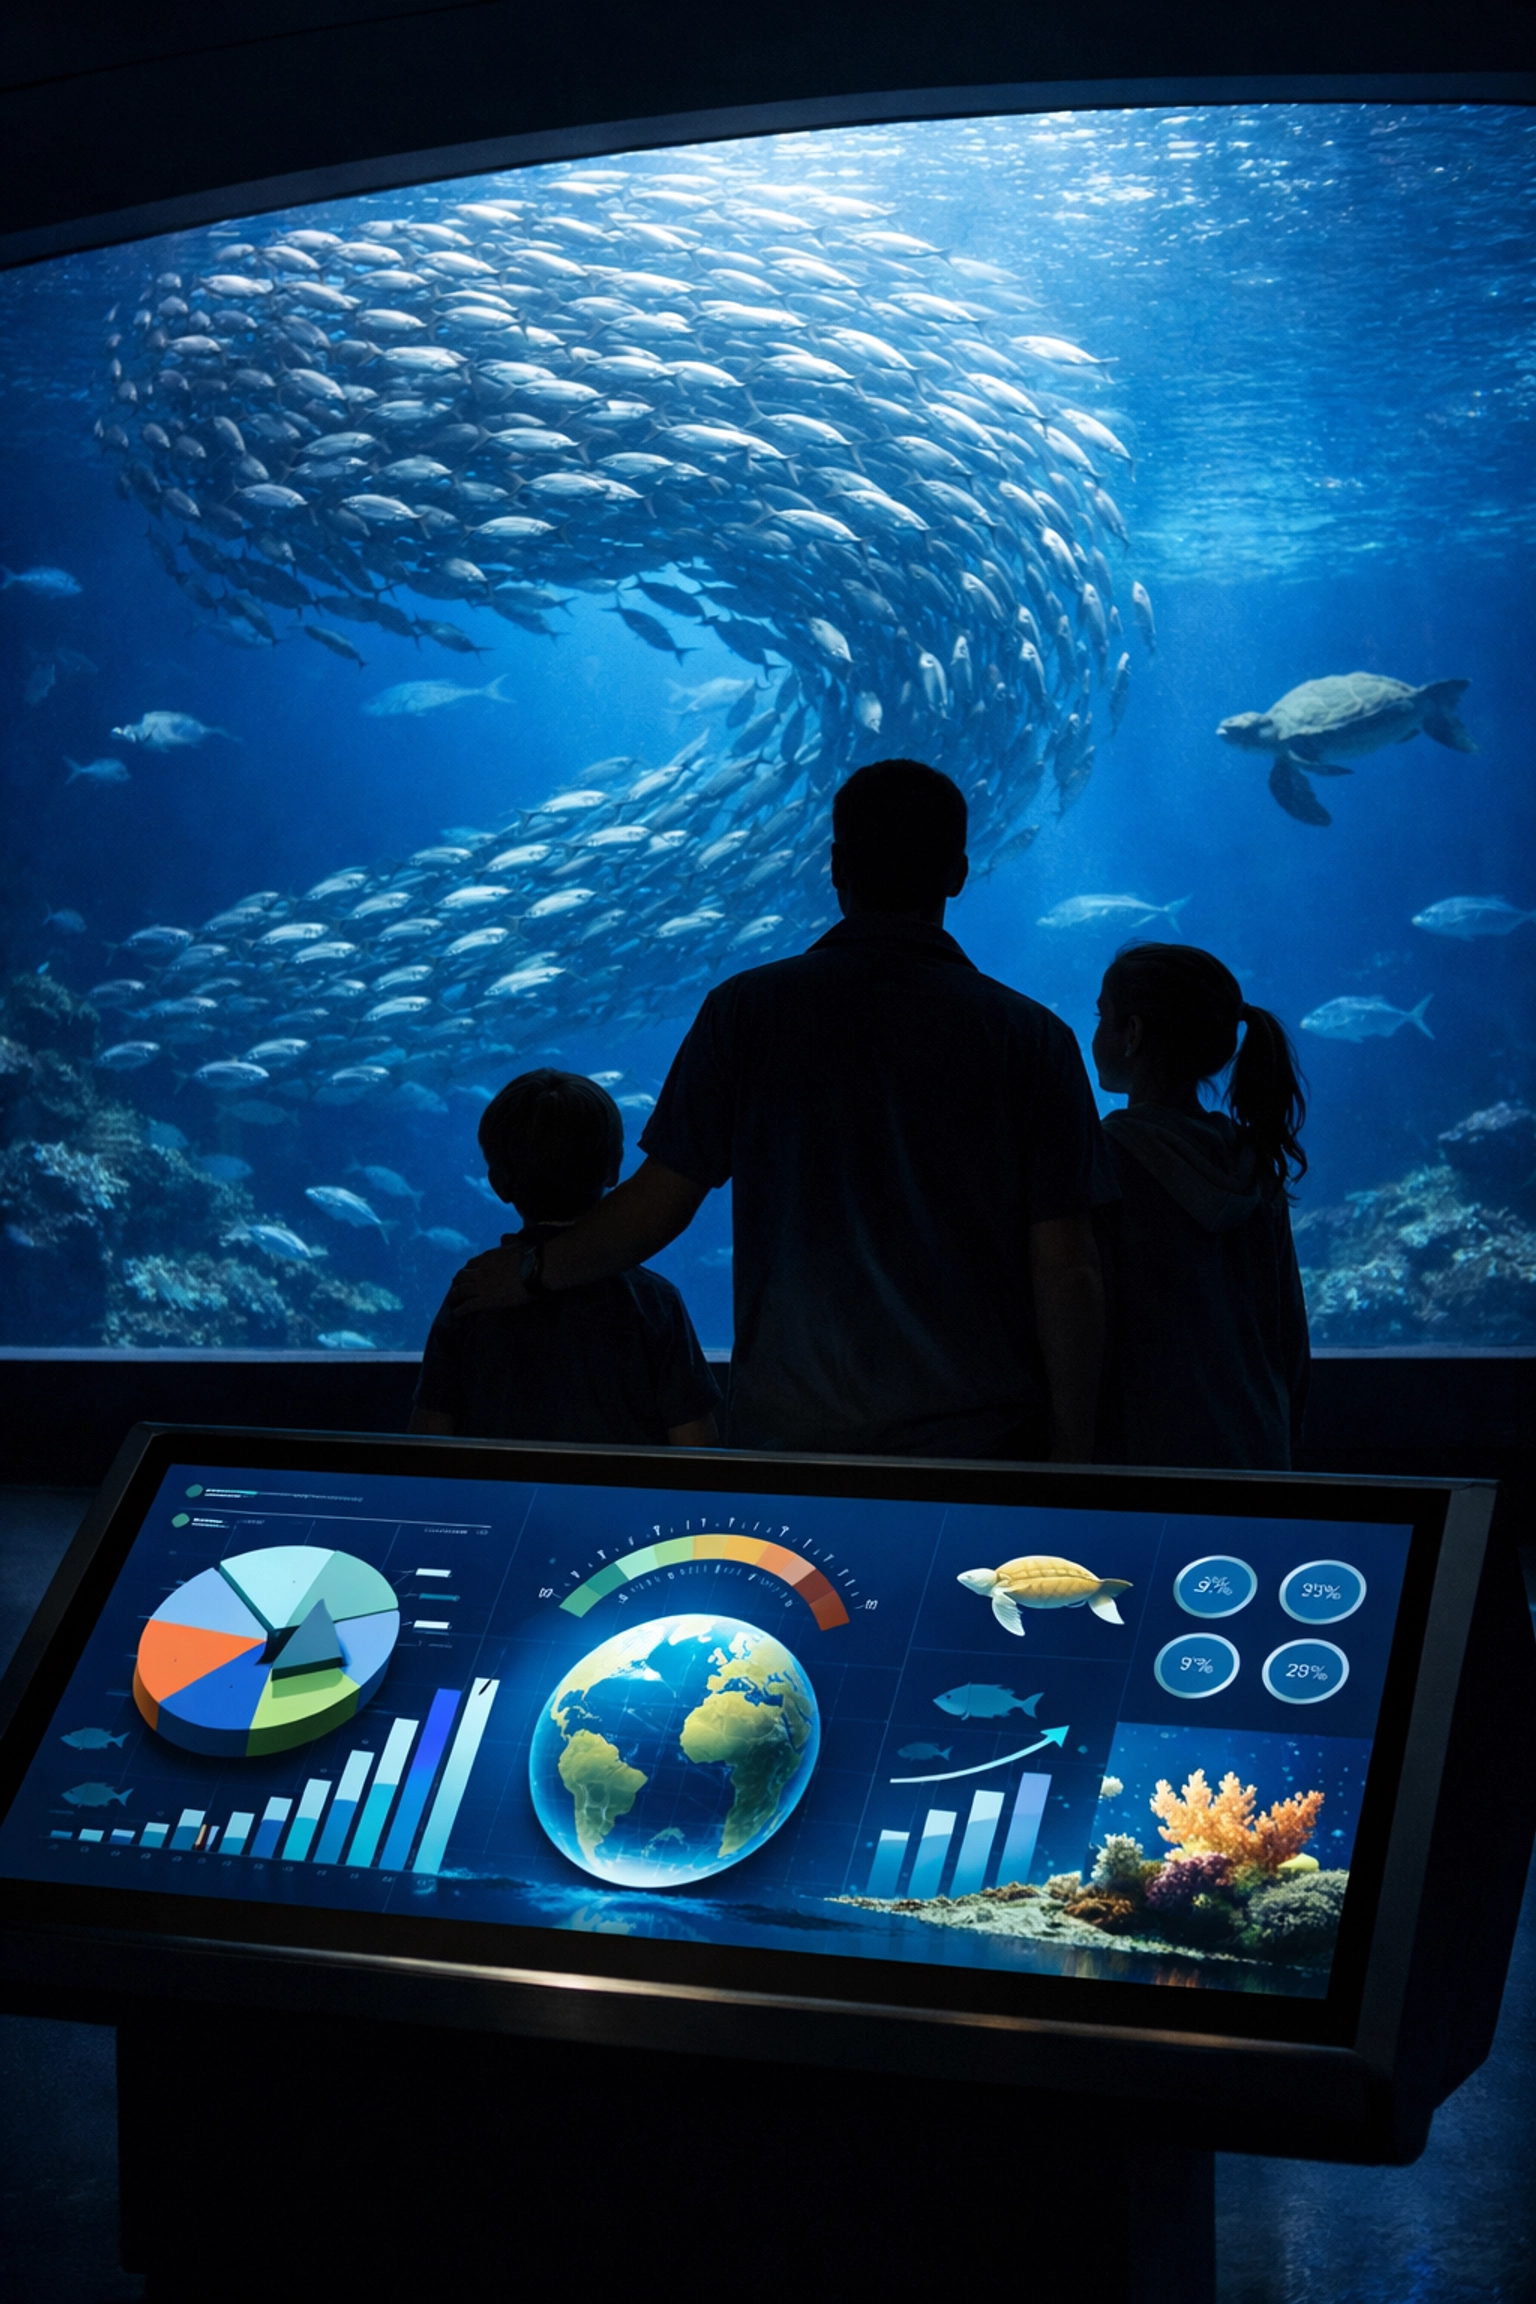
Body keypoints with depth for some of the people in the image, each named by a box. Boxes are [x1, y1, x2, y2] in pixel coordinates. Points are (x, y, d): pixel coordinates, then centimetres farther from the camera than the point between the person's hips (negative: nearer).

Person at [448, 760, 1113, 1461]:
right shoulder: (1030, 1036, -1)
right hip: (982, 1434, -1)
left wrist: (530, 1273, 22)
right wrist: (1072, 1457, 3)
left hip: (788, 1429, 1)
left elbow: (660, 1199, 4)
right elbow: (1067, 1270, -4)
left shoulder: (746, 1009, 0)